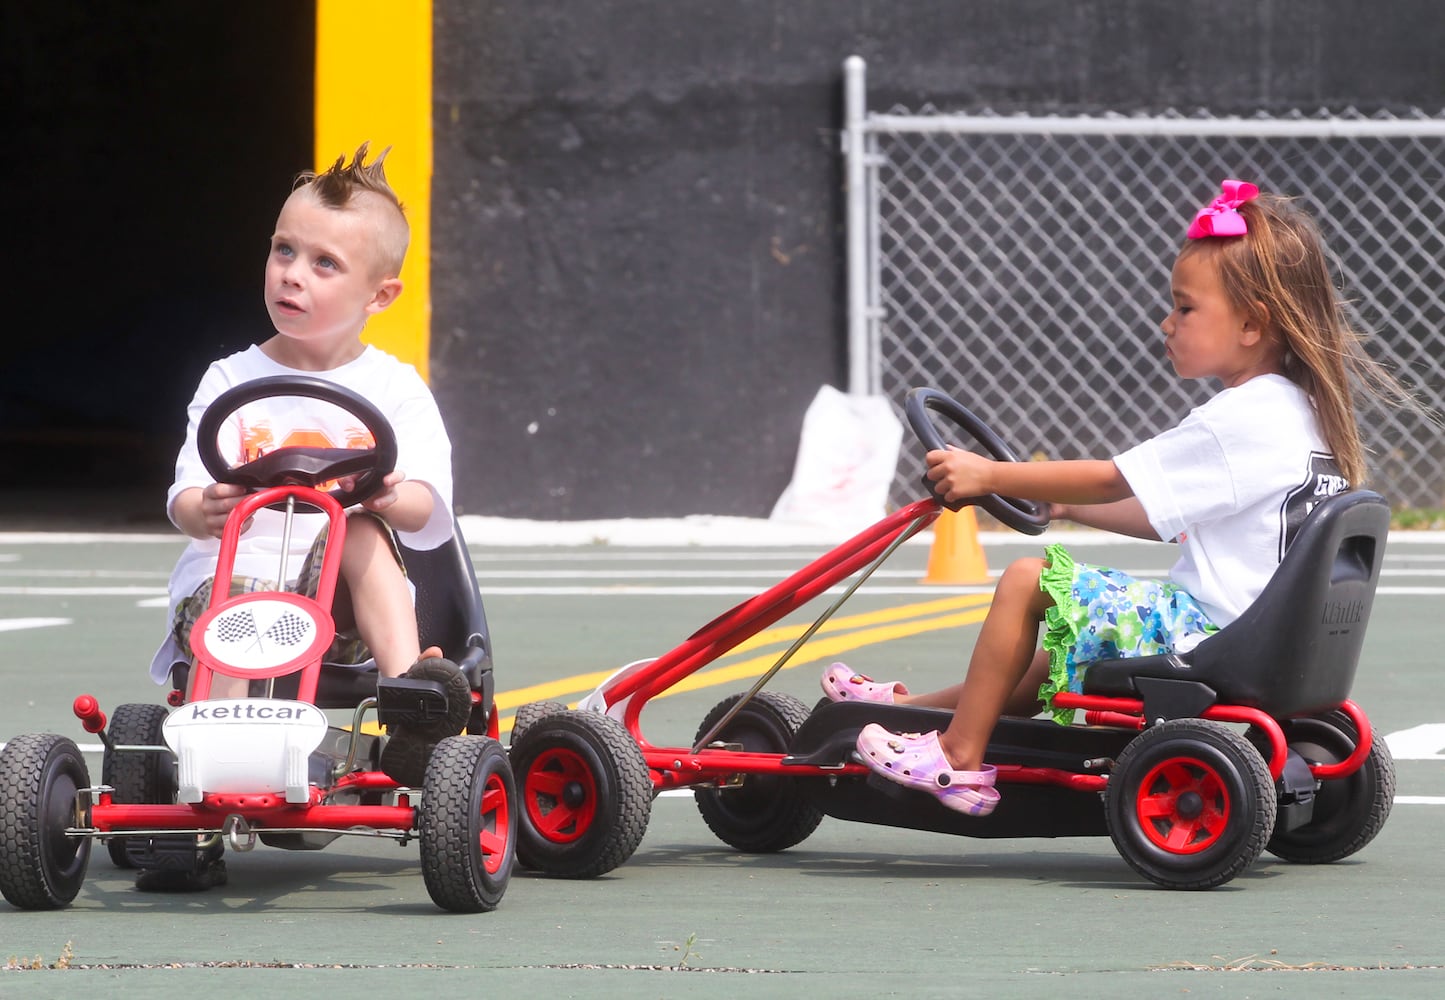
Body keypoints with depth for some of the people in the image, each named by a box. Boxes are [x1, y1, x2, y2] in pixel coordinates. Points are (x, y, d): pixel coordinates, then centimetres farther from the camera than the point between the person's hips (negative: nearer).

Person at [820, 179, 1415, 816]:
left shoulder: (1240, 421, -17)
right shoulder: (1299, 412, 13)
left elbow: (1113, 481, -13)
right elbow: (1168, 518, 22)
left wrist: (989, 476, -5)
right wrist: (1068, 505, 26)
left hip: (1207, 639, -10)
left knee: (1028, 580, -6)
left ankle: (959, 757, 0)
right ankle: (922, 708, 32)